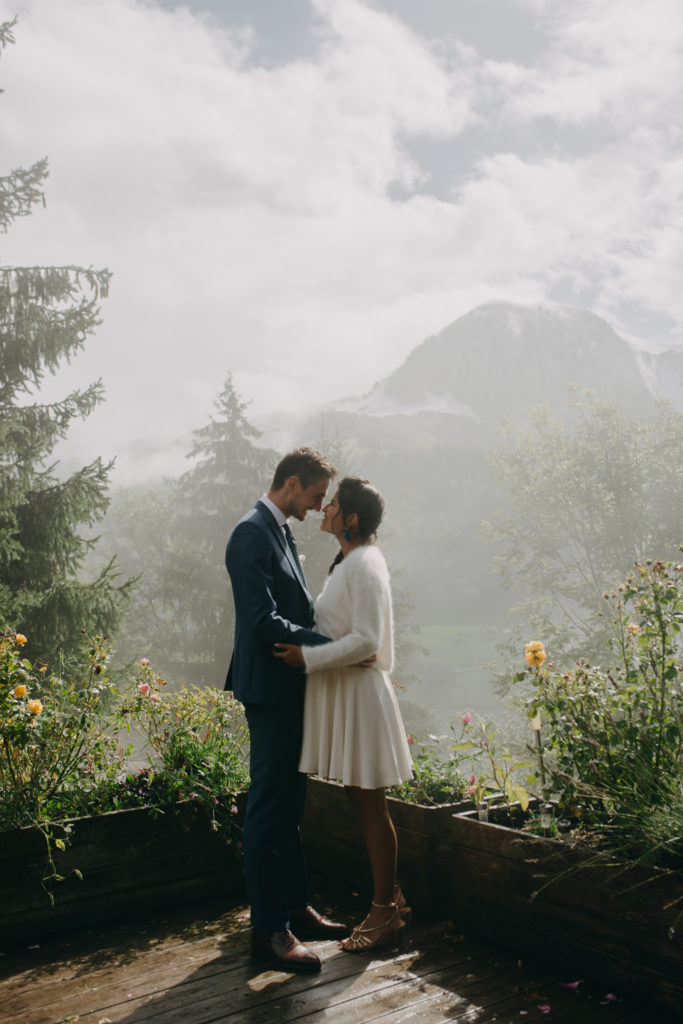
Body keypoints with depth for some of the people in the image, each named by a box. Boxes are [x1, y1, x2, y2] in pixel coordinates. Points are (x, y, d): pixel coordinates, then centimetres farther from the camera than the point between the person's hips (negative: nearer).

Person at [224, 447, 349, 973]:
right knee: (269, 809, -1)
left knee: (289, 806, 17)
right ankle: (269, 928, 9)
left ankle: (296, 907, 28)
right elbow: (265, 621, -23)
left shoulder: (280, 532, 15)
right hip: (270, 688, -10)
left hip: (291, 688, 10)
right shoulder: (252, 534, -16)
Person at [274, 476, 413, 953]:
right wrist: (306, 651, 13)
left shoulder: (363, 563, -17)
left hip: (359, 692, -10)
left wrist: (308, 656, -21)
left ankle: (385, 913, 15)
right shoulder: (350, 561, 13)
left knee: (371, 807, 2)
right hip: (342, 692, 10)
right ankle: (391, 898, 30)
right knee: (365, 804, 17)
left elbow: (366, 639, -24)